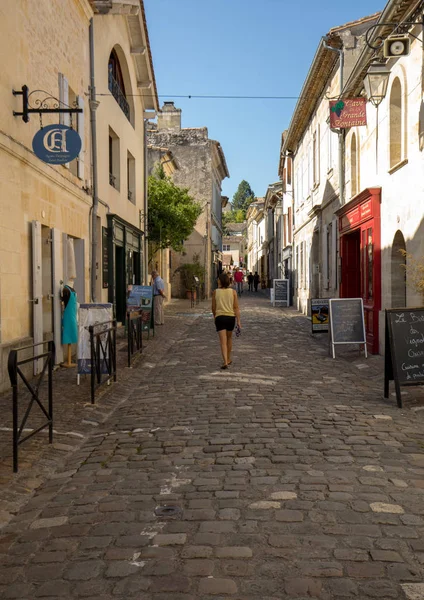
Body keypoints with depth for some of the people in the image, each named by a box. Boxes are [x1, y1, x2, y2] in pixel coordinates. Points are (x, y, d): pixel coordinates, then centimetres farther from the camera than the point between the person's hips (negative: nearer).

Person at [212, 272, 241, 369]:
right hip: (231, 317, 2)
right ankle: (228, 359, 33)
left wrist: (215, 317, 22)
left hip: (219, 317, -2)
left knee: (223, 341, -5)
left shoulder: (215, 292, -2)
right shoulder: (233, 292, -2)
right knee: (229, 338, 23)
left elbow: (213, 308, 4)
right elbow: (236, 307, -6)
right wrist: (238, 321, -4)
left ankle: (225, 362, -18)